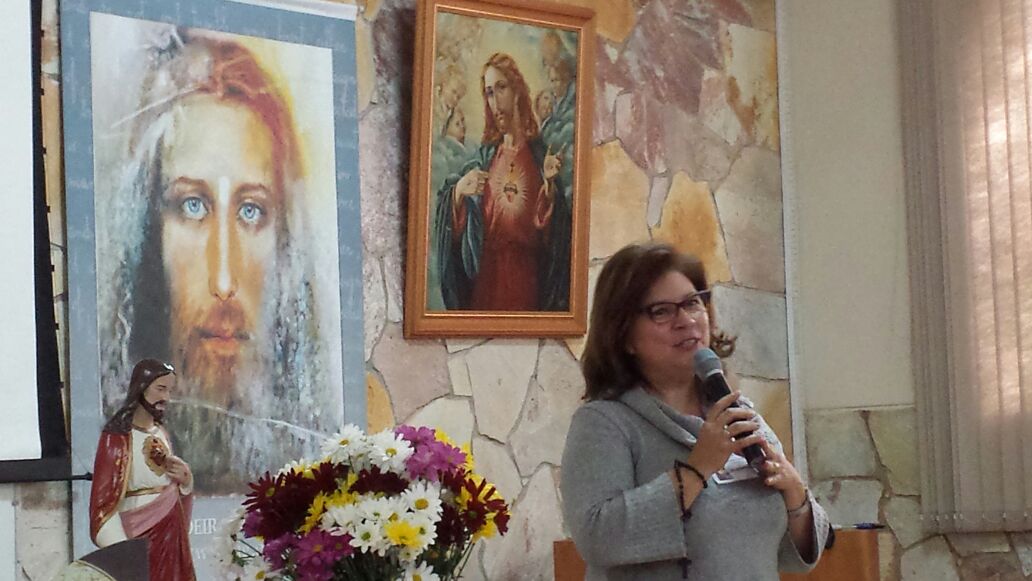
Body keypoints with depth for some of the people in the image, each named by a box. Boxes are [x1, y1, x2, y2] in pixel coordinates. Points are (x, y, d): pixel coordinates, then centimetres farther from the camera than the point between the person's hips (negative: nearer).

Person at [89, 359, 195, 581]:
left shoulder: (161, 433, 12)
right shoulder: (118, 436, -11)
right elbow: (104, 500, -16)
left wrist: (185, 479, 0)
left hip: (171, 536, 7)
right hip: (141, 540, -7)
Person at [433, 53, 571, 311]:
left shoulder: (539, 154, 3)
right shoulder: (484, 156, 9)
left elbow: (548, 227, -3)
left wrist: (550, 183, -18)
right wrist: (459, 190, -18)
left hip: (526, 275, -1)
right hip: (486, 273, 2)